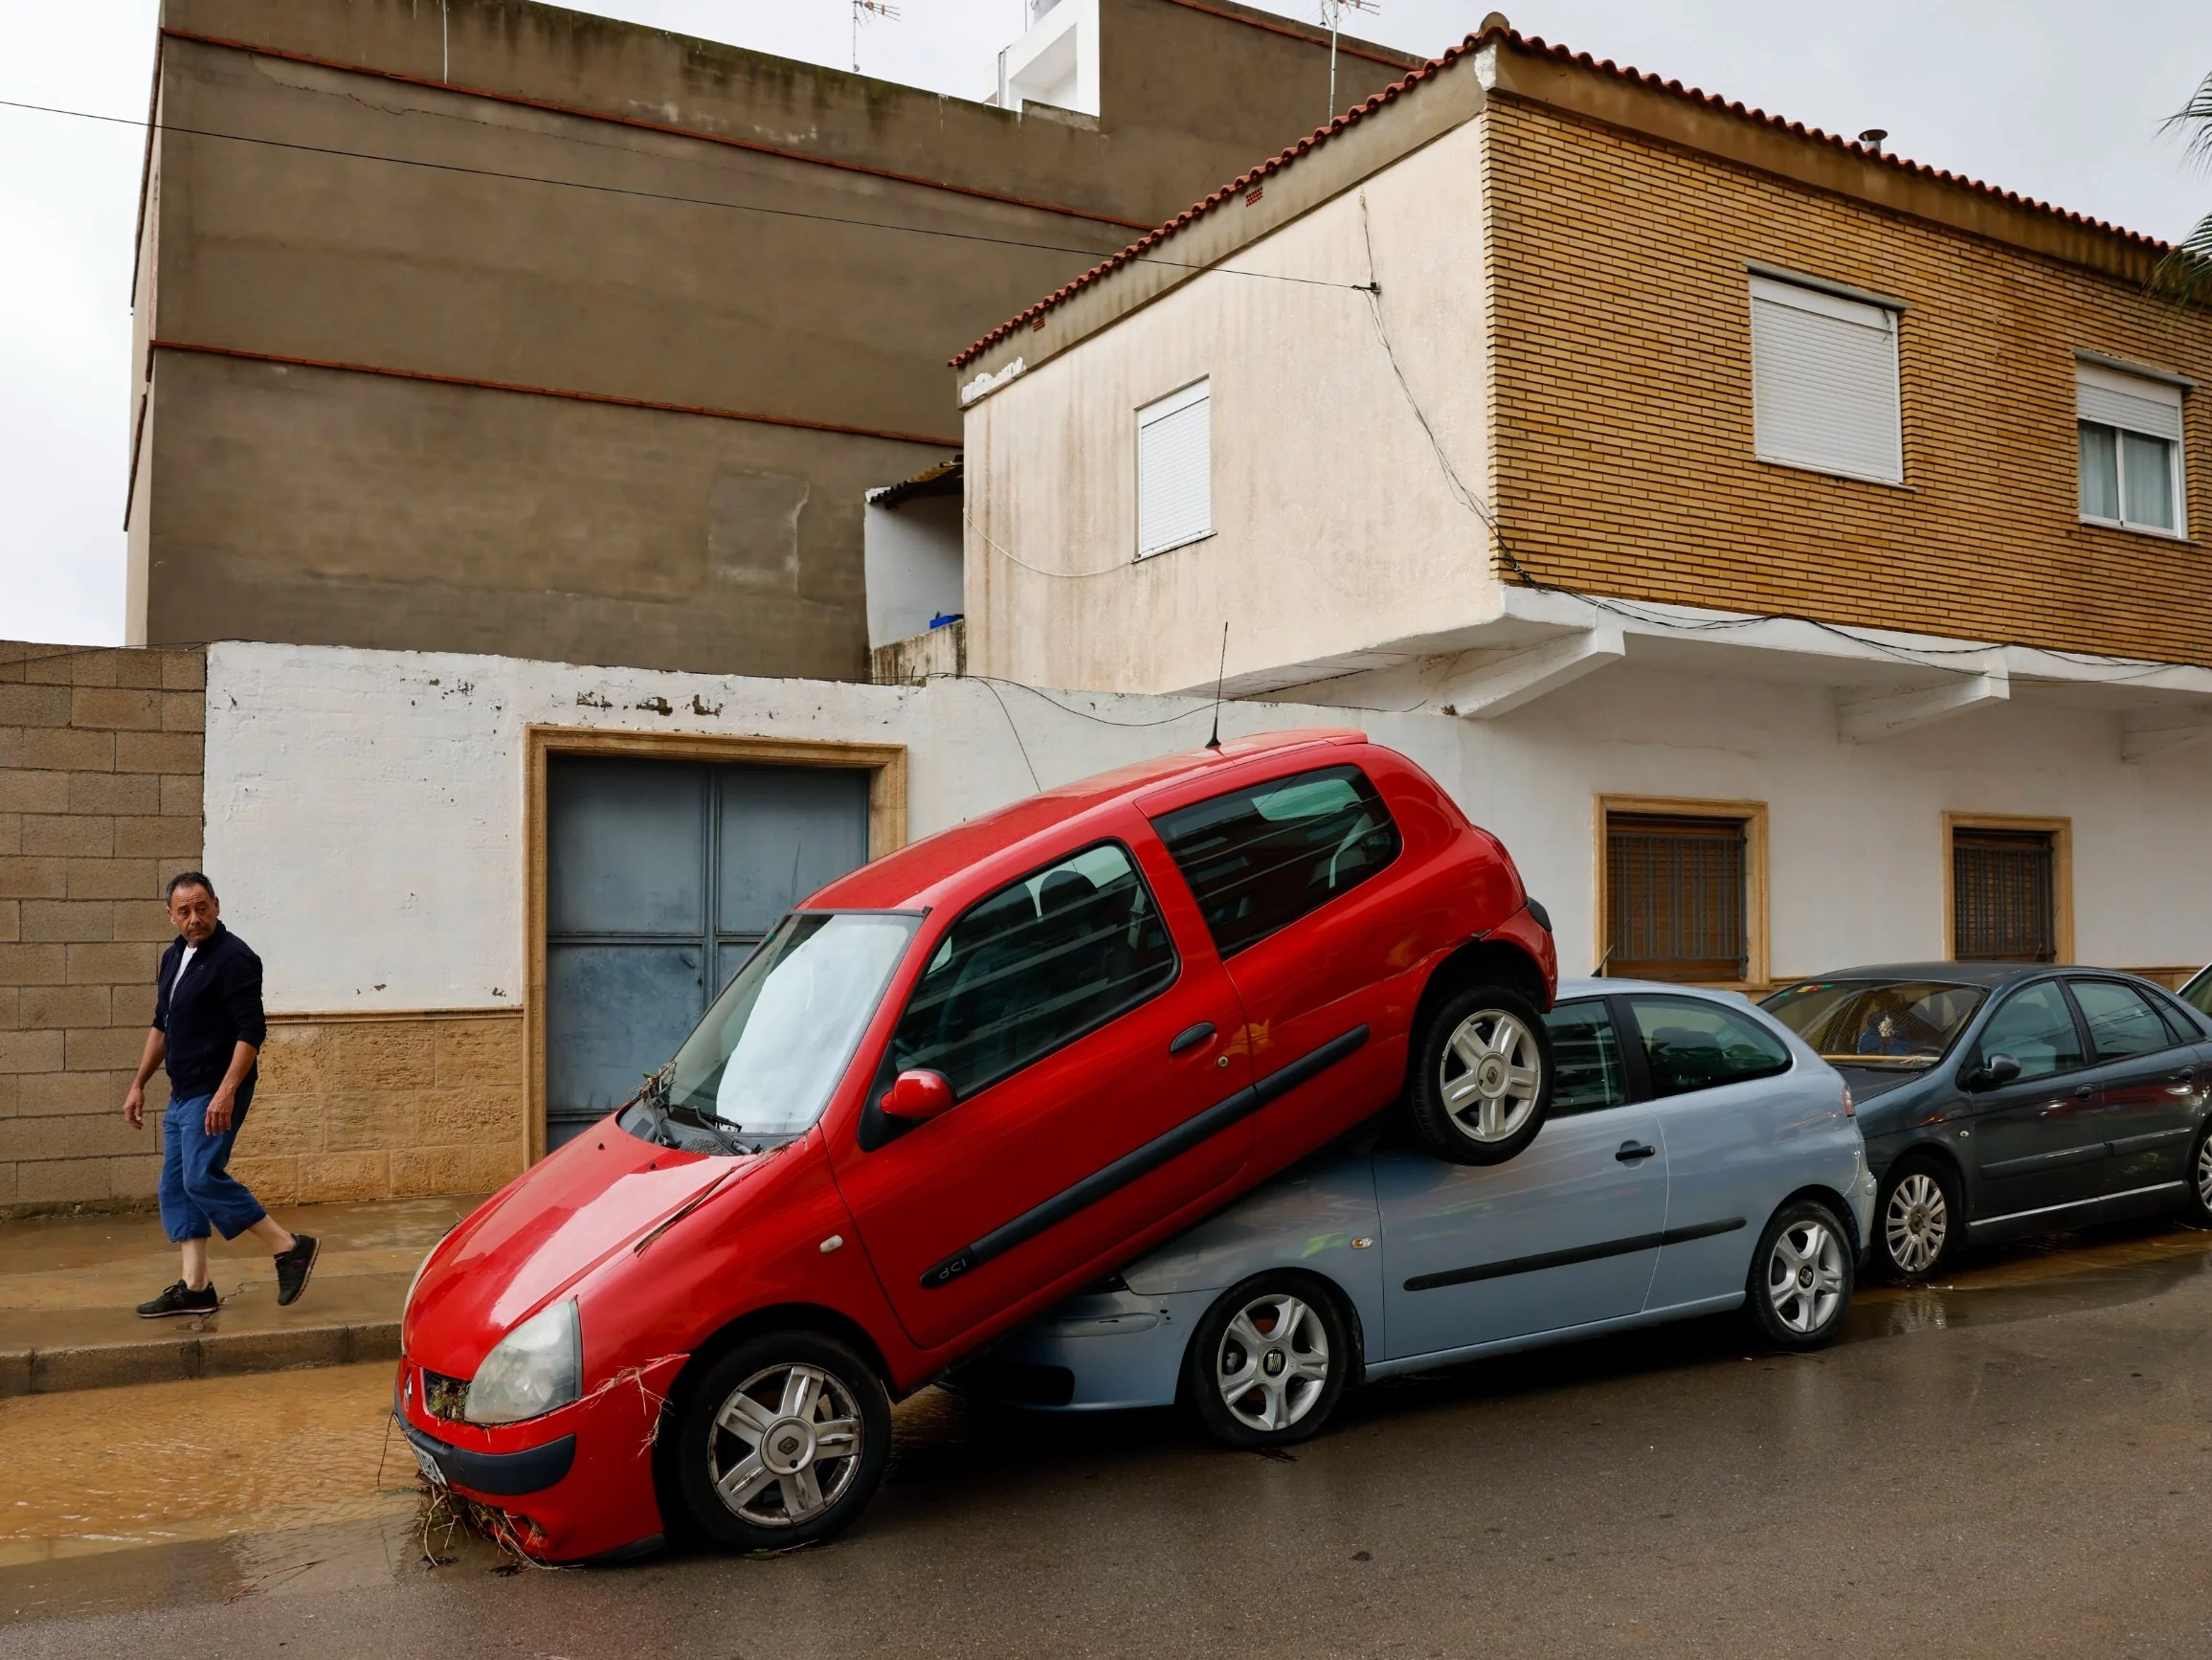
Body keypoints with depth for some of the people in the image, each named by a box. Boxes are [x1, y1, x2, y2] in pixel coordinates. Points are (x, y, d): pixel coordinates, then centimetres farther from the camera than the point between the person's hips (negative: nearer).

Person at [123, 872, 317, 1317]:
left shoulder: (234, 958, -14)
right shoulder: (173, 957, 13)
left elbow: (251, 1031, -20)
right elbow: (161, 1026, 23)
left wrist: (226, 1092, -26)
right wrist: (138, 1085, 21)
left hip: (215, 1096, -9)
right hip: (182, 1094, 9)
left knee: (202, 1178, -17)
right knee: (175, 1188, 8)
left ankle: (291, 1248, -7)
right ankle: (194, 1289, 14)